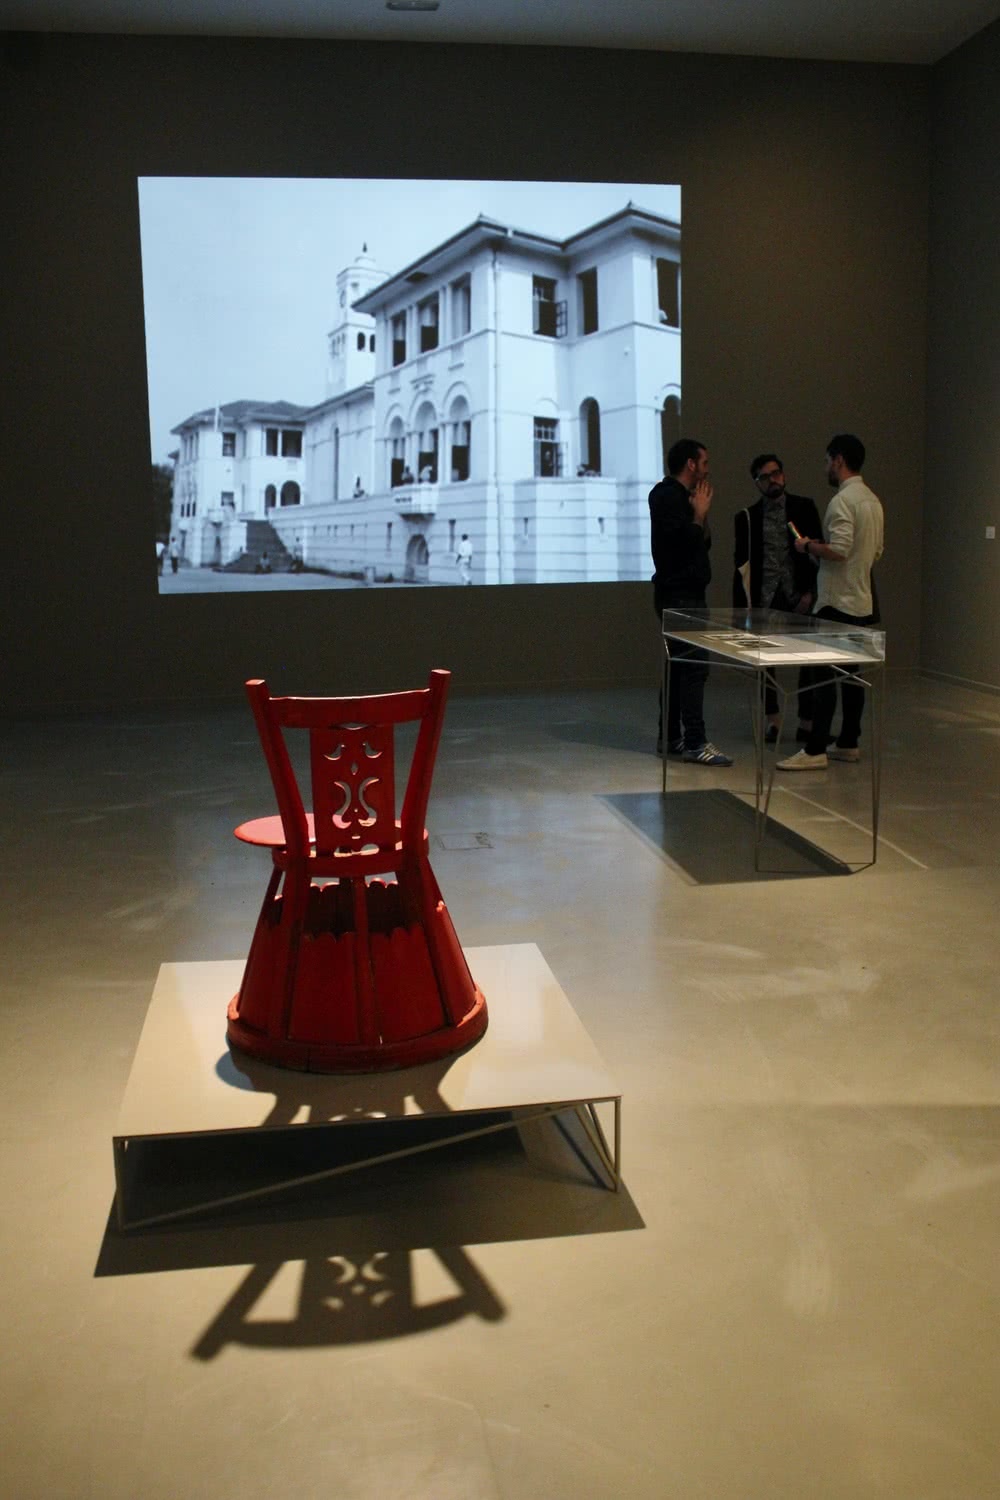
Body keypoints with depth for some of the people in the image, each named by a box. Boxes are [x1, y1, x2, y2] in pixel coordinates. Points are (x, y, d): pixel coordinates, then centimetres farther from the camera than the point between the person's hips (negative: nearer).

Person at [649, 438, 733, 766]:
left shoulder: (679, 496, 19)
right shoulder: (667, 495, -11)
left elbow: (703, 543, 21)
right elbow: (685, 540, -23)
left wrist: (701, 515, 6)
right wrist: (699, 514, -7)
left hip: (685, 593, 11)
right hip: (678, 594, -11)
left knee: (680, 665, 12)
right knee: (695, 666, -14)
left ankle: (670, 738, 17)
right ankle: (695, 743, -15)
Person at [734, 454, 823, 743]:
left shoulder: (804, 507, 4)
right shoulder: (747, 517, 6)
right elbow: (742, 564, 6)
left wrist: (811, 592, -6)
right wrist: (741, 606, 0)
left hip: (799, 599, -1)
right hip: (765, 601, 1)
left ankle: (807, 724, 10)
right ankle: (771, 722, 18)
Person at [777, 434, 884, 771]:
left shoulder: (843, 500, -15)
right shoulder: (873, 500, 15)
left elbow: (839, 550, -25)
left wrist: (808, 546, -8)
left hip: (838, 603, -9)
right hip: (862, 603, 9)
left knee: (824, 676, -8)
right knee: (851, 675, 12)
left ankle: (815, 750, -9)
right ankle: (848, 743, 18)